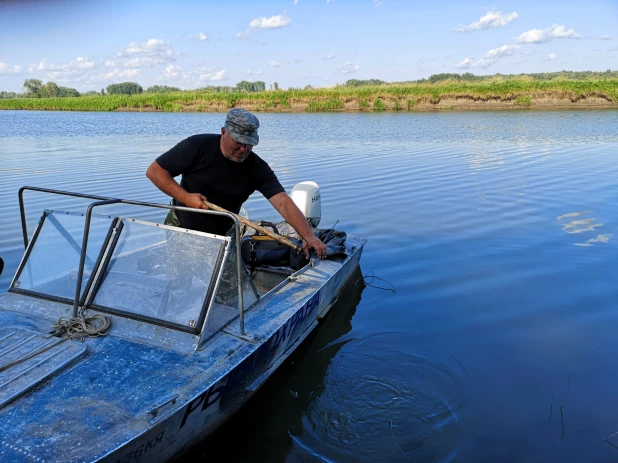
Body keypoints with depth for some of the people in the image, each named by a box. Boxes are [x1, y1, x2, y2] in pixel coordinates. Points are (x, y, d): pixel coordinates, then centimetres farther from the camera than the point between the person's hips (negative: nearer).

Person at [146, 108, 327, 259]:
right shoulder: (197, 147, -19)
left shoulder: (258, 169, -16)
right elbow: (154, 171, -14)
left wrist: (308, 235, -41)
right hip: (180, 227, -1)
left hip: (220, 236, 1)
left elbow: (283, 202, -28)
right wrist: (185, 197, -26)